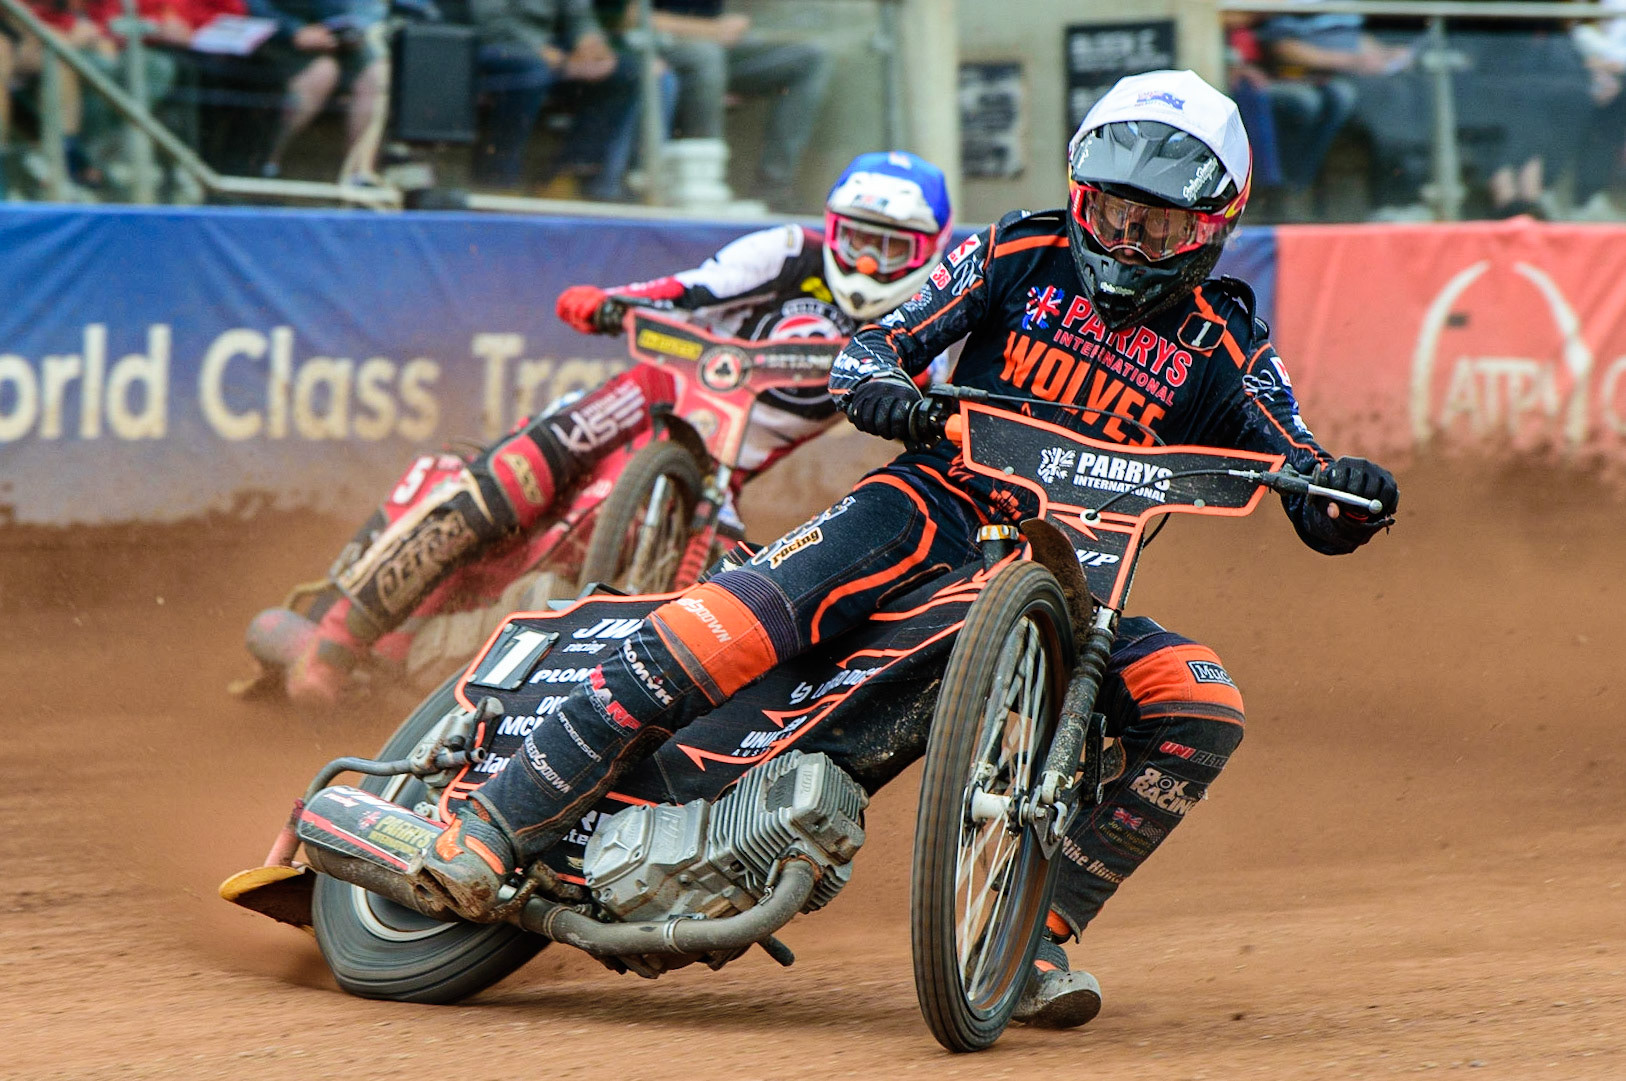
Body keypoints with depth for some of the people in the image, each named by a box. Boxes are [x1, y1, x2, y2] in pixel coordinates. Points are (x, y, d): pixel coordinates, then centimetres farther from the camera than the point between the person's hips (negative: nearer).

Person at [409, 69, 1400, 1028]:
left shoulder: (1224, 349, 6)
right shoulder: (1021, 255, 6)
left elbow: (1314, 507, 3)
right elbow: (883, 339, 4)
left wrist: (1349, 494, -21)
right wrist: (878, 381, -20)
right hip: (944, 506, -2)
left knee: (1202, 710, -25)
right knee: (725, 626, -26)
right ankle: (493, 828, -24)